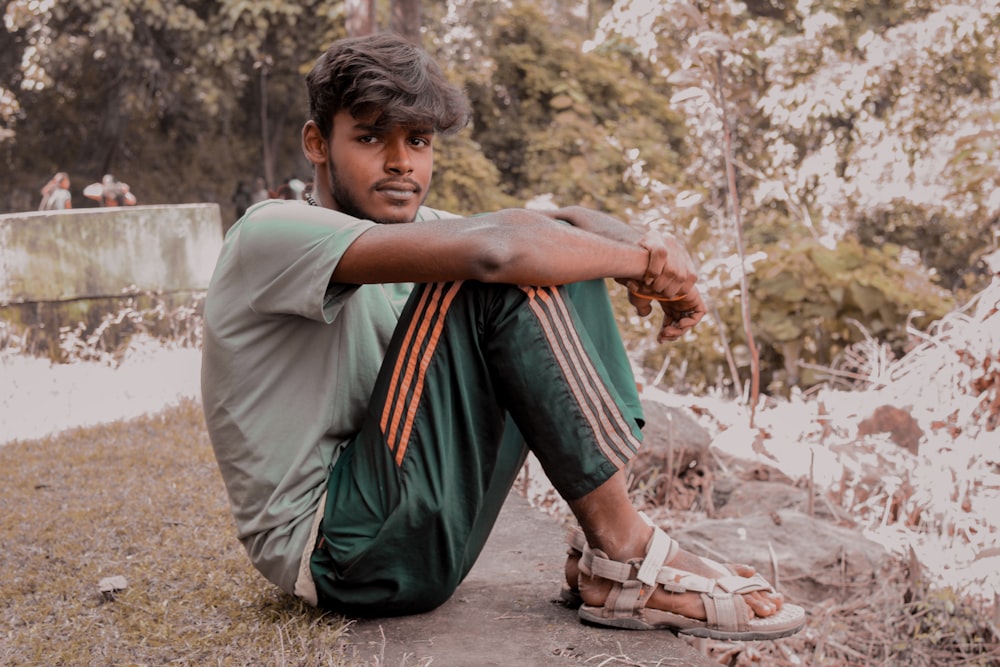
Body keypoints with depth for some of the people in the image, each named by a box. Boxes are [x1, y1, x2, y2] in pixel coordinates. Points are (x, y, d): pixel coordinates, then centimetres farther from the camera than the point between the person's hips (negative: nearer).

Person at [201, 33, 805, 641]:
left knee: (564, 258, 4)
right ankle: (622, 557, -17)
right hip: (336, 551, -9)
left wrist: (645, 245, -17)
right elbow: (490, 248, -29)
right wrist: (644, 264, -16)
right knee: (499, 276, -23)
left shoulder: (404, 221, 12)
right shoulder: (272, 235, -15)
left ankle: (601, 553, -6)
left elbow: (569, 222, 5)